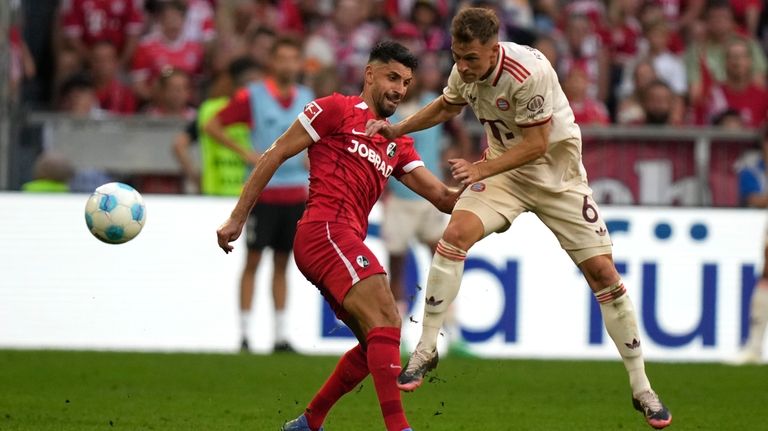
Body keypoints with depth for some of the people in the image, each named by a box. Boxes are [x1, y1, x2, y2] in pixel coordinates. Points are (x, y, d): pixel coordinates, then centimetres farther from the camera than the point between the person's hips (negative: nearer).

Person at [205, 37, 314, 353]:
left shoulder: (307, 98, 9)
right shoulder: (252, 96, -5)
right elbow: (212, 126, -1)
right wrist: (245, 153, -9)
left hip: (296, 192, 4)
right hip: (262, 190, -4)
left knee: (282, 263, 8)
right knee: (253, 260, -3)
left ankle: (281, 335, 10)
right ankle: (243, 334, -2)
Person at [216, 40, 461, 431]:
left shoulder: (398, 145, 25)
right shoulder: (337, 110, 4)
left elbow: (441, 197, 19)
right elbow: (274, 156, 3)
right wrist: (237, 219, -1)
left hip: (346, 243, 9)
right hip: (326, 228, -9)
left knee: (377, 347, 12)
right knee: (386, 321, -23)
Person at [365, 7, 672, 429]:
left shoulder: (528, 73, -30)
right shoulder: (466, 69, -9)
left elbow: (536, 144, -23)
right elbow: (446, 106, 14)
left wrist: (481, 169, -27)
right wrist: (397, 129, 5)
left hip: (557, 172, -4)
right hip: (504, 166, 4)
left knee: (602, 271, -7)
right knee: (456, 232, -21)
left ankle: (642, 389, 4)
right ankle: (424, 351, -12)